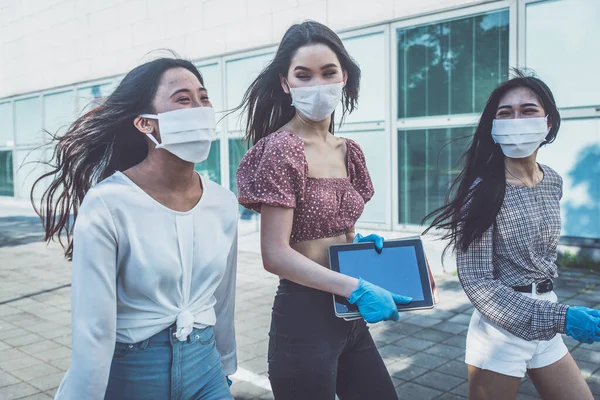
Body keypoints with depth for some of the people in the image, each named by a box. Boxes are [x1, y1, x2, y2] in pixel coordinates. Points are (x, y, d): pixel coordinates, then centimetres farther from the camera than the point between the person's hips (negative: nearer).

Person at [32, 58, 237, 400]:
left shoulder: (224, 204, -5)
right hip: (128, 371, -3)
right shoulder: (107, 205, -21)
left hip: (204, 366, 4)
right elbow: (93, 331, -18)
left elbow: (223, 302, 7)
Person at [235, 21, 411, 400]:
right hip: (304, 316, -7)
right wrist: (357, 289, -23)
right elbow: (276, 254, -19)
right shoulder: (280, 149, -14)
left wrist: (362, 241, -2)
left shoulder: (349, 152, 6)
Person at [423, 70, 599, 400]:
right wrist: (560, 318, -26)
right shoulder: (482, 189, -19)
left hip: (546, 328, 6)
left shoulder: (553, 182, 1)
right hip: (501, 328, -6)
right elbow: (476, 282, -22)